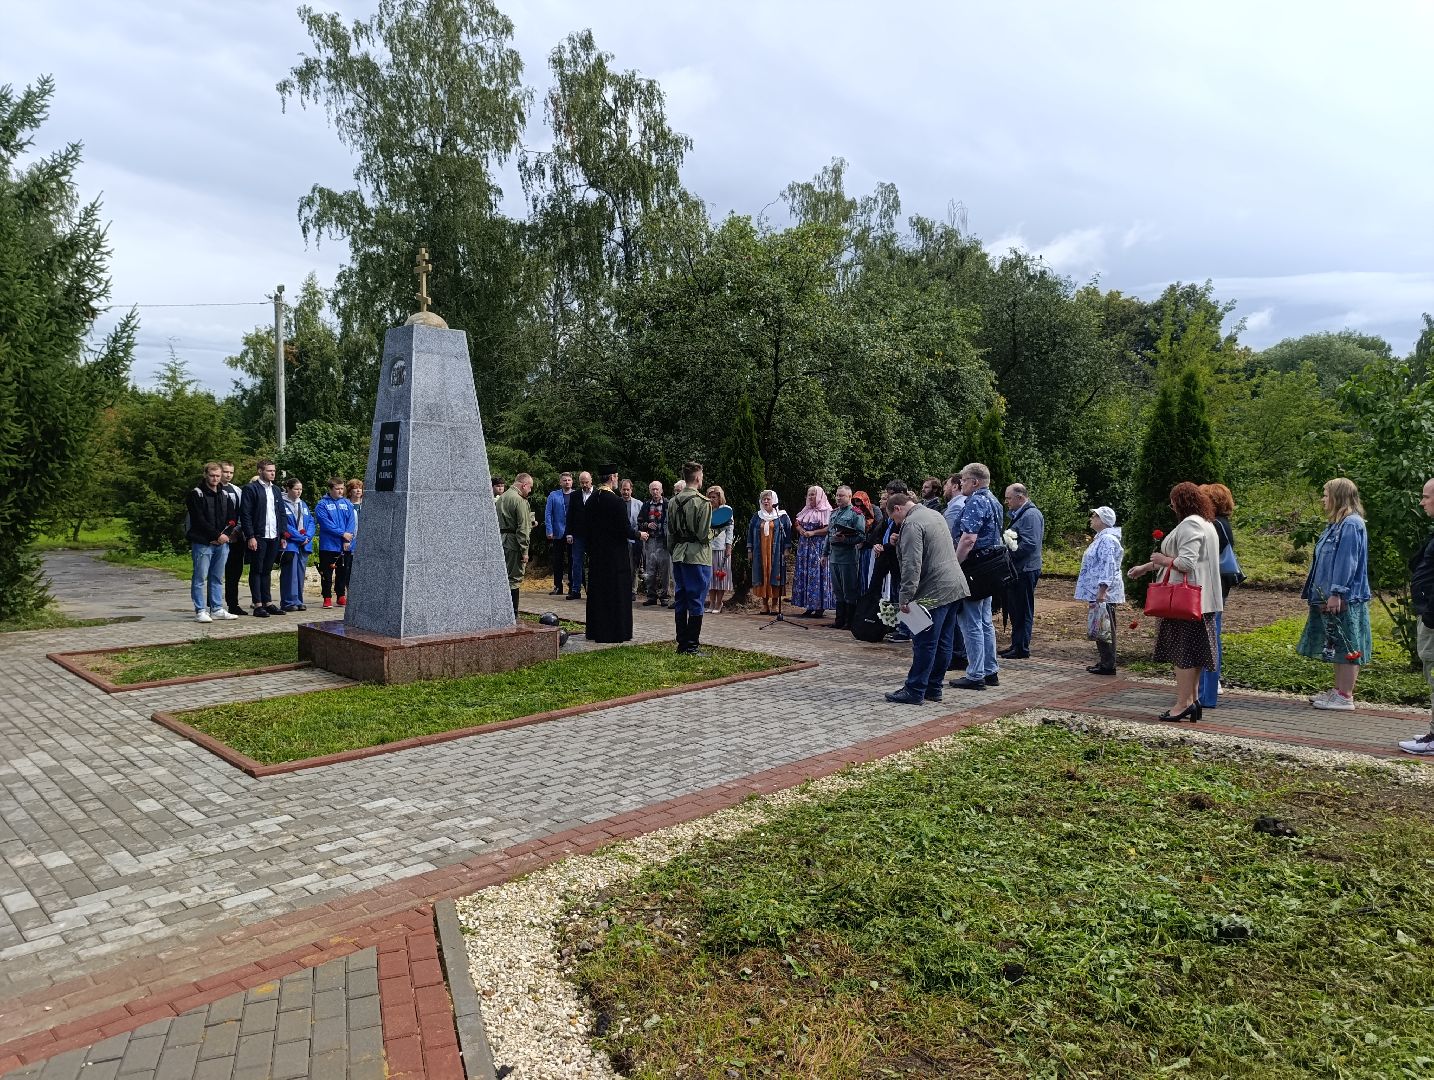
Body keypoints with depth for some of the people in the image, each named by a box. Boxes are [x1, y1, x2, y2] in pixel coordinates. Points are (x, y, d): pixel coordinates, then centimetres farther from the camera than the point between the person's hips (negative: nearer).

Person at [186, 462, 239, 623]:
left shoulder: (225, 494, 15)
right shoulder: (196, 494, -4)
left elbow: (231, 519, 13)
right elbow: (199, 520, -11)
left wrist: (225, 534, -4)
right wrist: (217, 535, -13)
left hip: (221, 543, 6)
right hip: (203, 543, -6)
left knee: (218, 578, 10)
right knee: (200, 578, -2)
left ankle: (217, 609, 16)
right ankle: (200, 611, 1)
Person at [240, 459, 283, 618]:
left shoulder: (276, 489, 15)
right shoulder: (250, 488, -5)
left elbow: (281, 513, 18)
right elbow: (245, 514, -10)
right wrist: (250, 537, -15)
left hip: (274, 538, 6)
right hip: (258, 538, -6)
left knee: (267, 571, 12)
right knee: (256, 571, 1)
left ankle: (268, 602, 17)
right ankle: (257, 604, 4)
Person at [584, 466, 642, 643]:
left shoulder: (591, 500, 4)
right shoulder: (616, 500, -17)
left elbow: (587, 527, 9)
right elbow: (625, 529, -17)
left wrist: (590, 549, 18)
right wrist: (639, 535, 2)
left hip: (596, 554, 7)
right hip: (615, 554, -7)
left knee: (597, 591, 13)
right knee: (617, 591, 2)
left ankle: (596, 630, 21)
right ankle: (616, 631, 5)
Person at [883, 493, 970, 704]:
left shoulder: (912, 524, -13)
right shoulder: (934, 514, 18)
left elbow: (912, 565, -21)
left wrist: (905, 598, -19)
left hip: (934, 592, -10)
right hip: (955, 585, 10)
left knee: (924, 644, -5)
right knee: (943, 643, 12)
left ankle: (914, 691, 0)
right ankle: (933, 689, 19)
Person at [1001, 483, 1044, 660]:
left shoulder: (1031, 515, -15)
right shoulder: (1019, 514, 17)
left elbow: (1030, 544, -23)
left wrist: (1009, 554, -17)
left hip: (1025, 570, -10)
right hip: (1017, 569, 10)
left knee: (1023, 611, -3)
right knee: (1015, 610, 16)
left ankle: (1022, 648, 3)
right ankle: (1016, 644, 24)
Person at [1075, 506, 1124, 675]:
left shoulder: (1107, 540, -16)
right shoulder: (1100, 538, 18)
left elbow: (1108, 568, -23)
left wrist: (1101, 593, -27)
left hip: (1104, 594, -11)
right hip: (1098, 593, 11)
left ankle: (1108, 665, -2)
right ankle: (1103, 661, 20)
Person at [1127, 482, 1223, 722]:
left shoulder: (1190, 525, -14)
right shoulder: (1206, 524, 19)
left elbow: (1185, 563, -23)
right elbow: (1179, 556, 28)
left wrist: (1163, 560, -5)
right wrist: (1146, 567, 32)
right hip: (1201, 600, 10)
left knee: (1182, 651, -5)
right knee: (1193, 652, 13)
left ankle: (1183, 703, -3)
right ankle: (1193, 699, 18)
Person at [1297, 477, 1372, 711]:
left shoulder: (1351, 525, -16)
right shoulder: (1338, 524, 15)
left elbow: (1347, 562, -21)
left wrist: (1336, 593, -23)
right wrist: (1330, 594, 21)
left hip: (1344, 599, -10)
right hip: (1330, 597, 10)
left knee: (1346, 647, -3)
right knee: (1337, 648, 15)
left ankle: (1345, 696, 2)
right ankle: (1338, 690, 23)